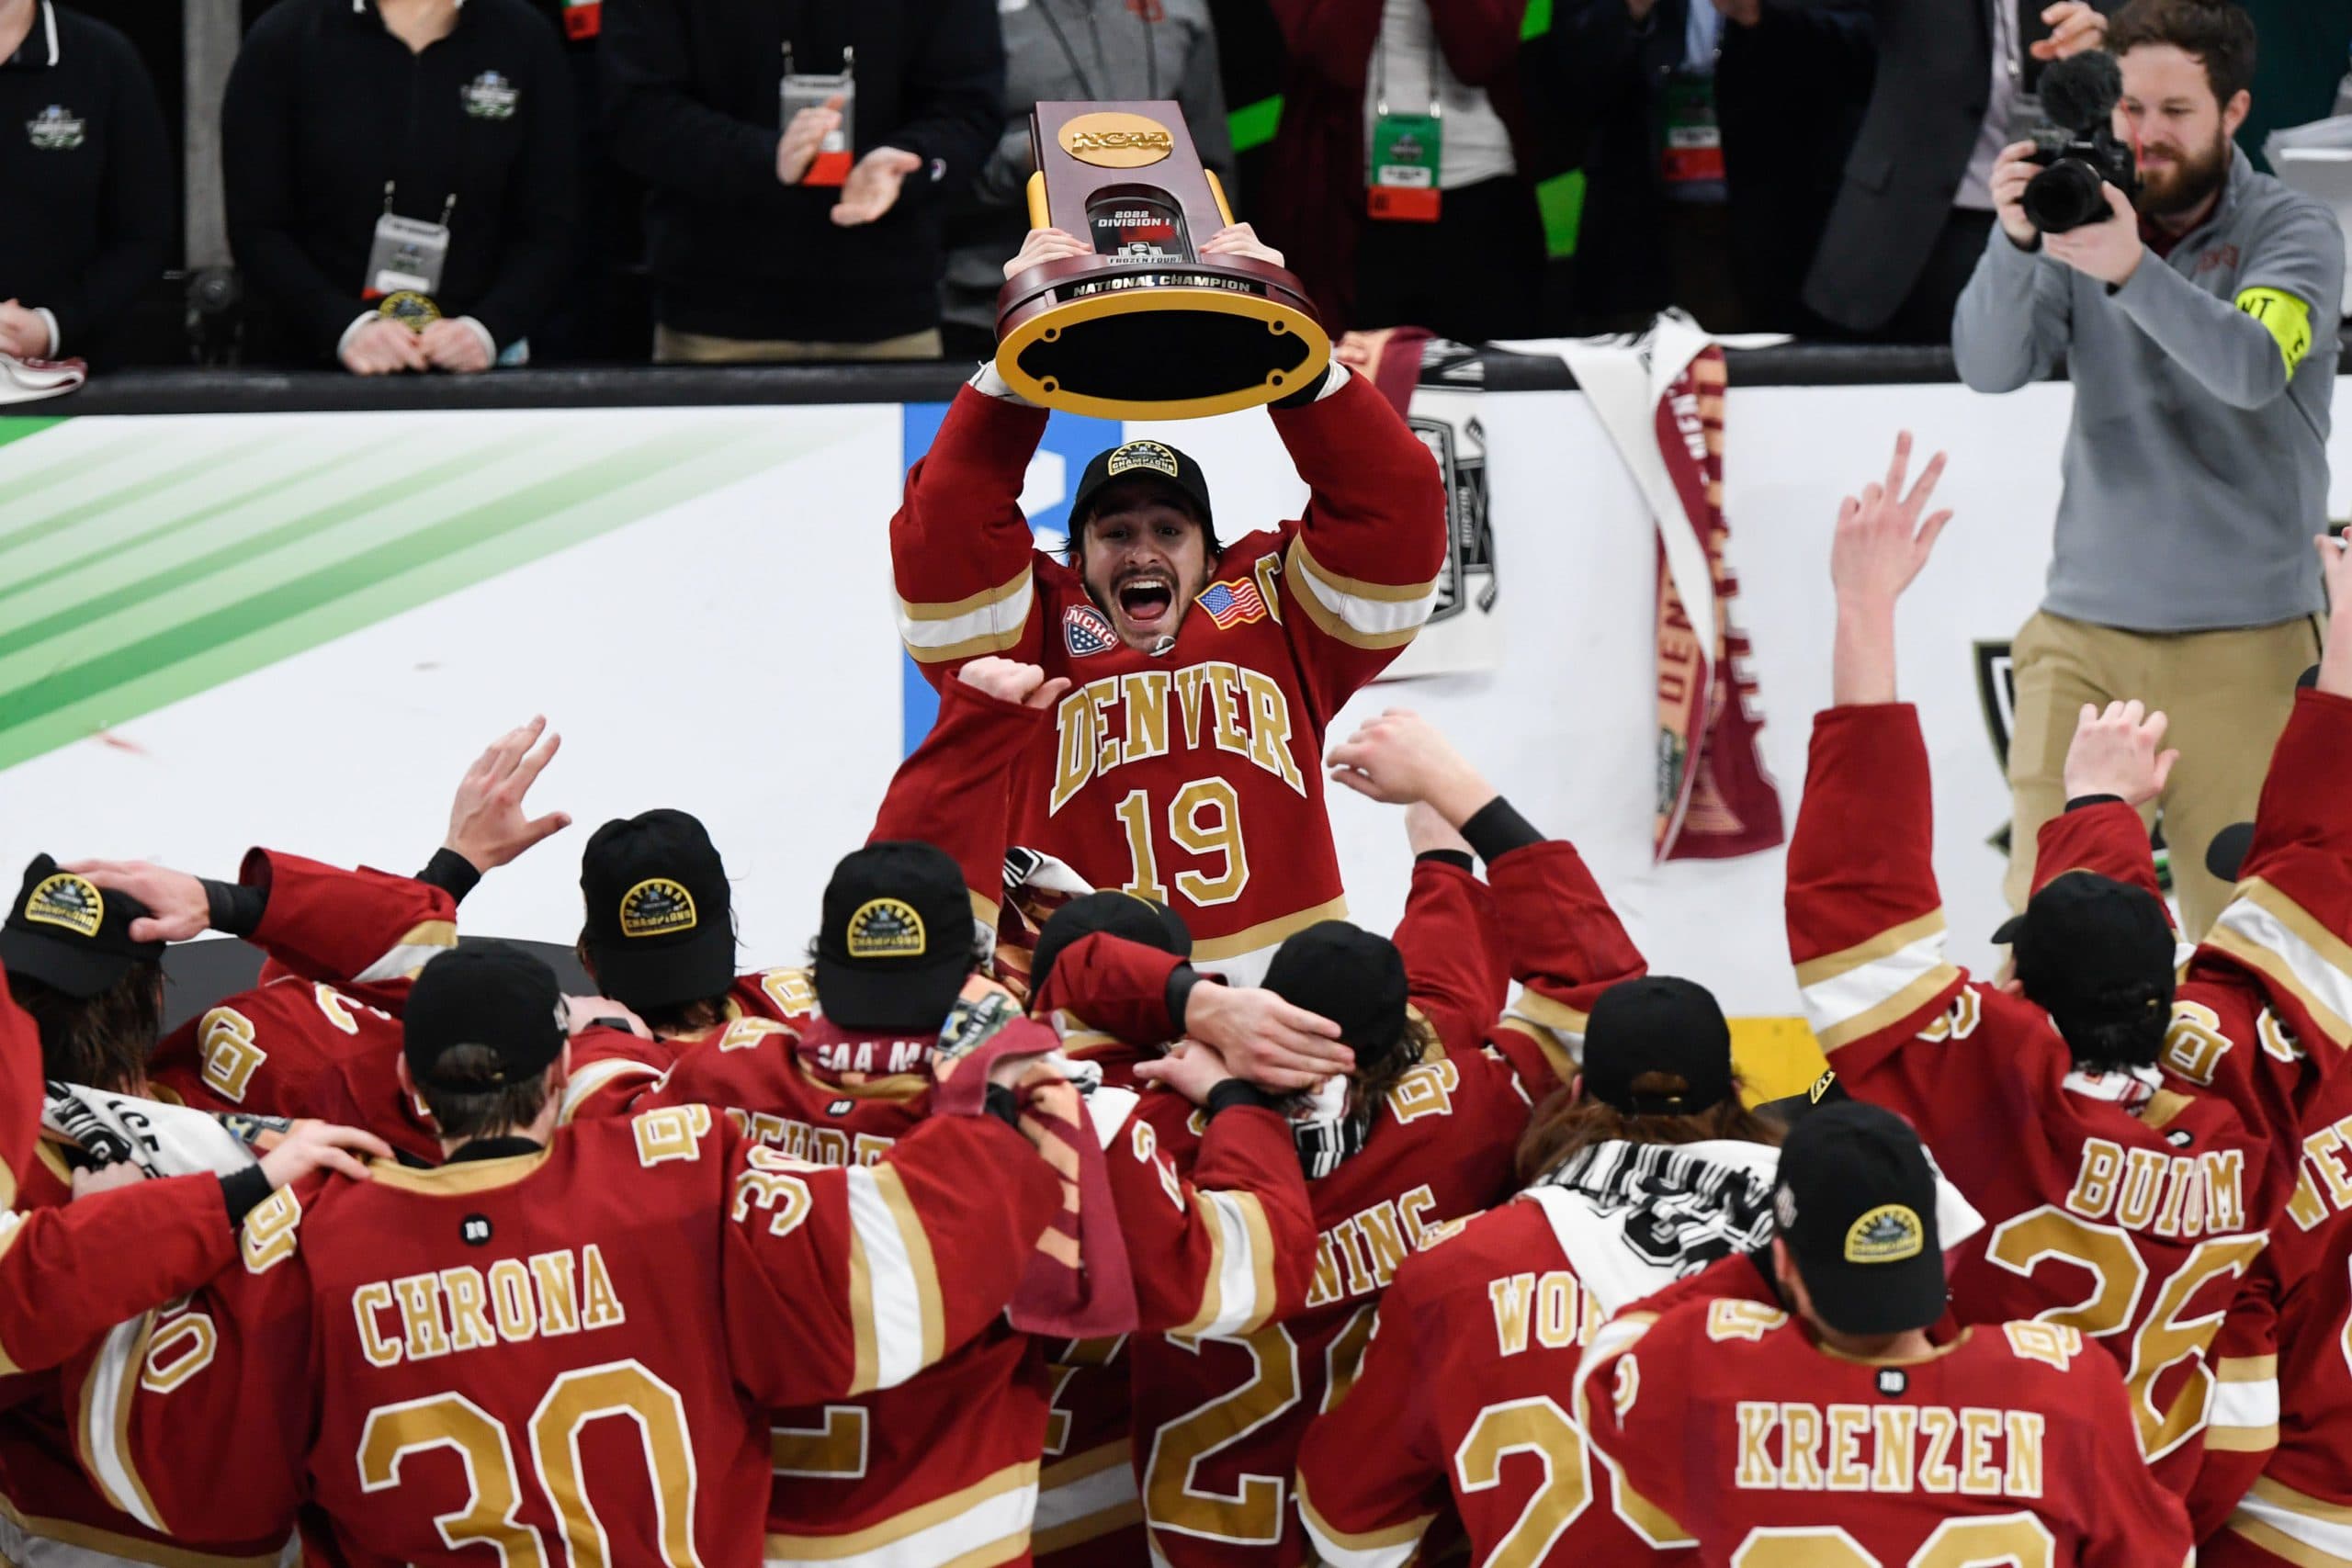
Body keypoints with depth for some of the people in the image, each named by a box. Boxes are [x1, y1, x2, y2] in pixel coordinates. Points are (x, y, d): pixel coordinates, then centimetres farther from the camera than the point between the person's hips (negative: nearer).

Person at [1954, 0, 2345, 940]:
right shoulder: (2083, 216, 5)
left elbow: (2252, 368, -21)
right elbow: (1989, 366, -7)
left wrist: (2132, 270, -37)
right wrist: (2016, 240, -26)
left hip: (2241, 641, -2)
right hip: (2084, 627, 2)